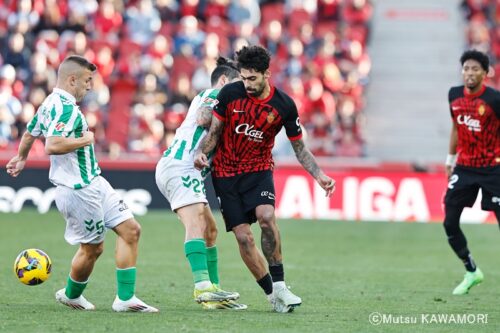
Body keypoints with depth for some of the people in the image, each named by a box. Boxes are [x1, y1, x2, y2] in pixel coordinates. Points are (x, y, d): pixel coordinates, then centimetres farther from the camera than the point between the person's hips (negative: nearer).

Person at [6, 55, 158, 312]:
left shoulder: (50, 103, 13)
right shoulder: (65, 107, -20)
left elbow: (30, 133, 29)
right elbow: (52, 146, -33)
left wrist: (21, 158, 47)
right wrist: (84, 140, -19)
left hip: (94, 183, 10)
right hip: (79, 190, -10)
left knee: (131, 230, 5)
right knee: (92, 249, 4)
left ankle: (125, 299, 5)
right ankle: (71, 295, 29)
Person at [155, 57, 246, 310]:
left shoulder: (205, 97, 28)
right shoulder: (215, 94, 0)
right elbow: (202, 118, -20)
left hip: (180, 169, 11)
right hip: (180, 167, -11)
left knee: (210, 229, 11)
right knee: (197, 223, -23)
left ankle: (212, 292, 10)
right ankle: (203, 286, -36)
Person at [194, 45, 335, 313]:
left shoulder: (284, 105, -10)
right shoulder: (229, 94, -11)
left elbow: (299, 148, 0)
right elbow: (214, 131, 1)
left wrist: (320, 176, -13)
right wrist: (201, 152, -19)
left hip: (259, 169, -1)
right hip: (226, 172, 1)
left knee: (266, 216, -28)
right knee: (243, 236, -9)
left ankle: (279, 285, -18)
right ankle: (271, 293, 1)